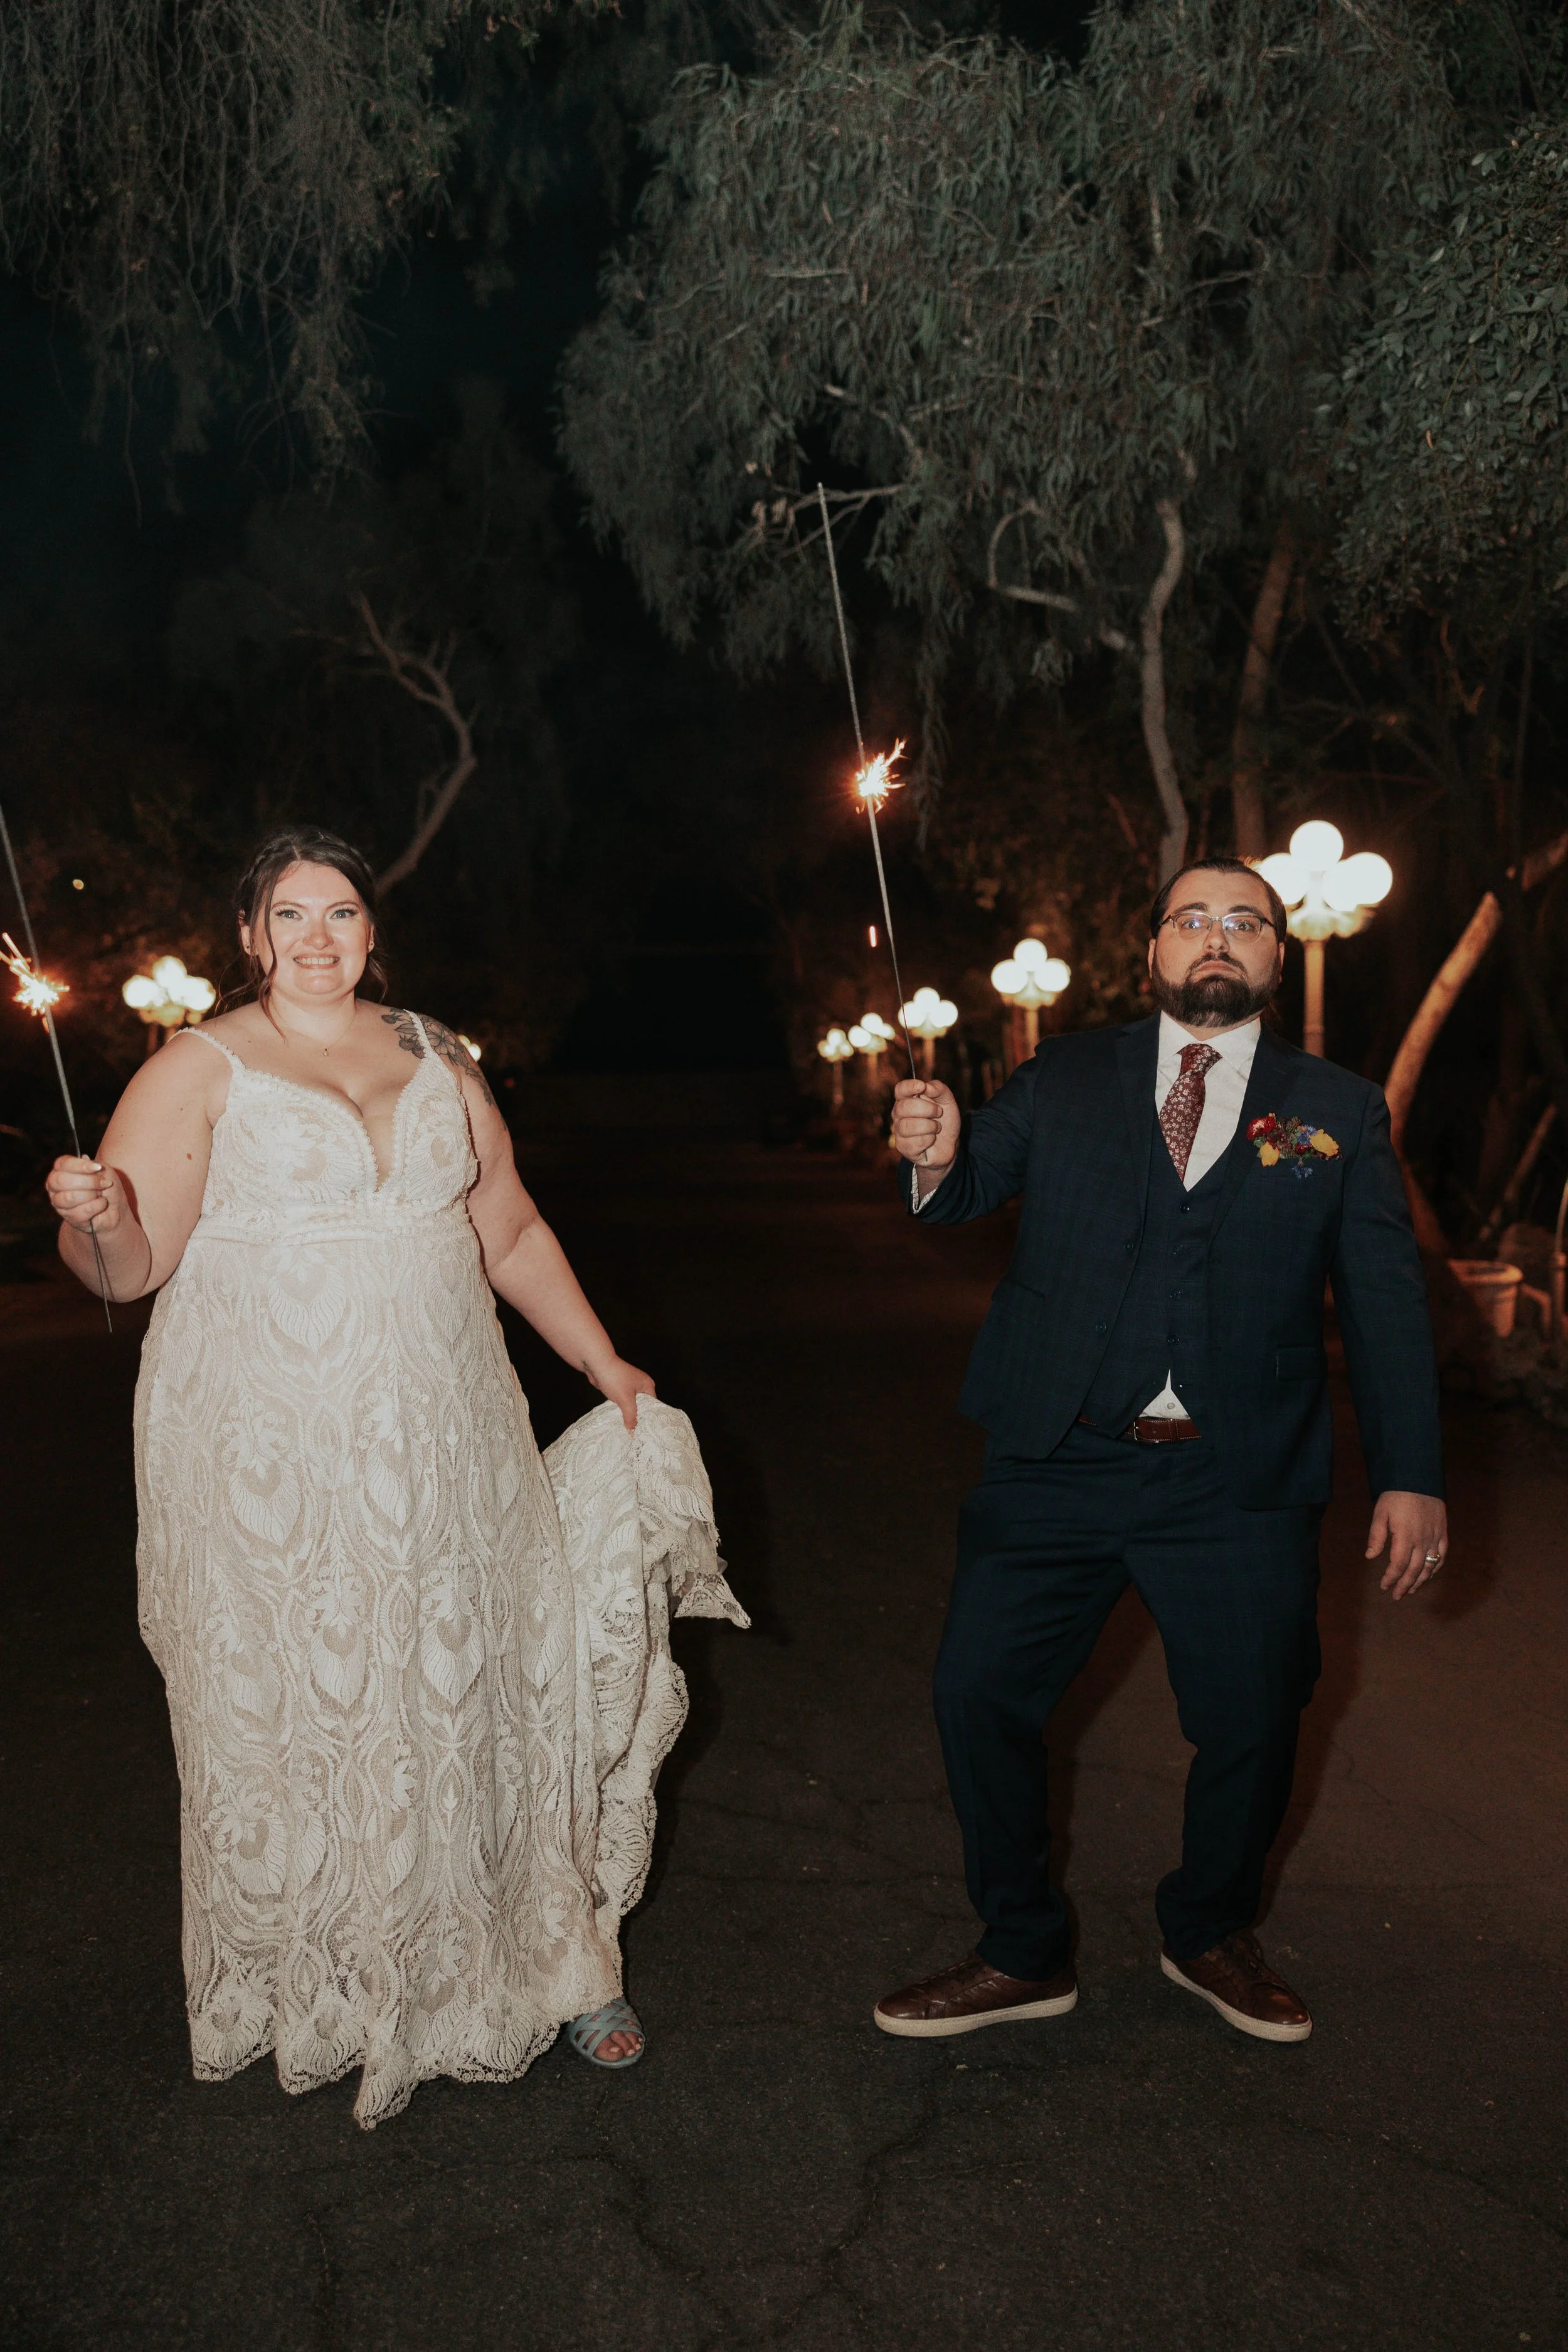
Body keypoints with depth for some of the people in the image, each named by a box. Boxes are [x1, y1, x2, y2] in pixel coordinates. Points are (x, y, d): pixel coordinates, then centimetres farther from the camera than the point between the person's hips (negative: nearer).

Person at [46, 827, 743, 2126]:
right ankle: (313, 1998, 24)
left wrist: (603, 1362, 16)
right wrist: (97, 1220, -31)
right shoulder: (199, 1069, -1)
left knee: (478, 1690, 8)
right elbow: (133, 1262, -9)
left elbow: (512, 1233, 18)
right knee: (295, 1714, 4)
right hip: (270, 1464, -3)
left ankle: (544, 1967, 24)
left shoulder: (435, 1059, 12)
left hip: (444, 1447, 4)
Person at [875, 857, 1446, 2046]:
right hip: (1057, 1465, 1)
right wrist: (934, 1155, -24)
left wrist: (1412, 1477, -1)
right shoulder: (1066, 1078, 8)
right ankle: (1024, 1956, 24)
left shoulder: (1341, 1112, 6)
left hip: (1238, 1489, 0)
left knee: (1254, 1724, 8)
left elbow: (1388, 1304, 5)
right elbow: (968, 1188, 0)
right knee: (980, 1694, 1)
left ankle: (1211, 1936, 39)